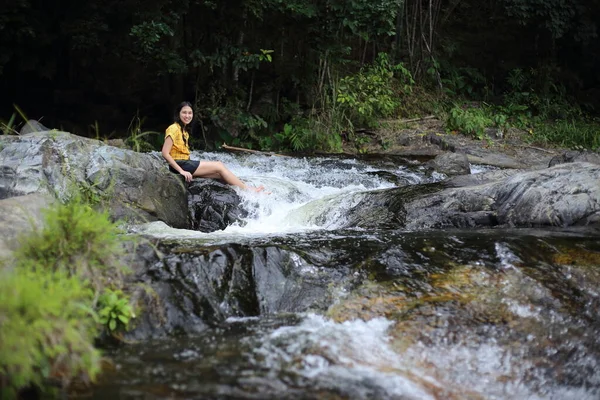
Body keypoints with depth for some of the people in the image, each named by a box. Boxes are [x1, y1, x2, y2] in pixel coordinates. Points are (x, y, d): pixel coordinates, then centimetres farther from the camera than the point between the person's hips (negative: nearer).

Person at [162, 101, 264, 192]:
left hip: (186, 162, 8)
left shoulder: (183, 130, 17)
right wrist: (181, 171, -22)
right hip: (180, 164, -8)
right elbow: (165, 153, -18)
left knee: (220, 173, -5)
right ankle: (248, 190, -6)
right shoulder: (174, 129, -11)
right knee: (219, 166, -10)